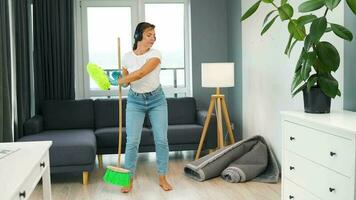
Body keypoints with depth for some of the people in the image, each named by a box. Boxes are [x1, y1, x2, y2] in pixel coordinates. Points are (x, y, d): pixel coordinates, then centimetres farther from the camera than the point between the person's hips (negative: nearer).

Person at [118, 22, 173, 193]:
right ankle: (129, 179, 8)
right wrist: (124, 81, -13)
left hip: (157, 100, -1)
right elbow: (126, 79, 9)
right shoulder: (127, 57, -3)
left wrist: (119, 81, -17)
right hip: (135, 101, 1)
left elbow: (140, 73, -26)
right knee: (132, 141, -6)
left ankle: (162, 178, 13)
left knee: (161, 139, -2)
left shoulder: (155, 54, -13)